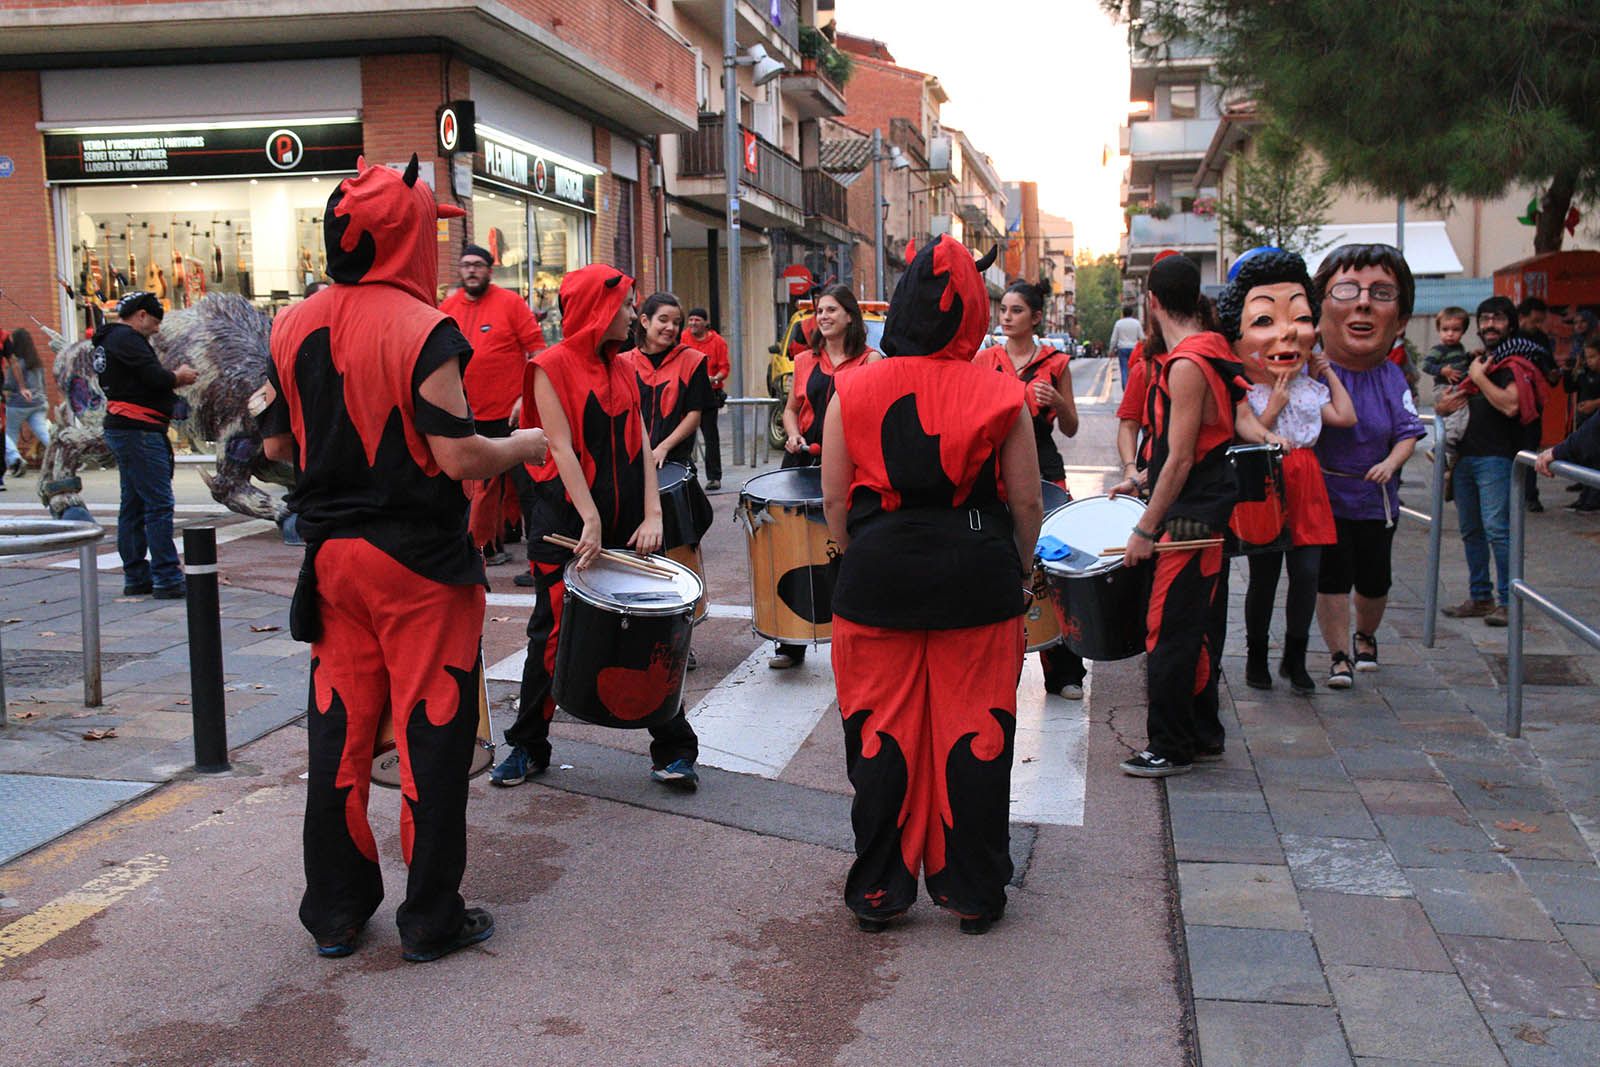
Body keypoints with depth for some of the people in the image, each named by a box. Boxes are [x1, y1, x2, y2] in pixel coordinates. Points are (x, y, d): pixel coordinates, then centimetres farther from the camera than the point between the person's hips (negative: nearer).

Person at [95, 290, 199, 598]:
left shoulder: (108, 340, 21)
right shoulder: (127, 338, -11)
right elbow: (155, 377, -19)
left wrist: (172, 378, 7)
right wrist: (179, 377, 0)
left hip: (122, 430, 11)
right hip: (138, 430, -11)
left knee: (133, 506, 13)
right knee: (159, 504, -10)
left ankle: (136, 578, 17)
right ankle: (167, 579, -11)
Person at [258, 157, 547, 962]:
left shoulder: (294, 326, 3)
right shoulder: (422, 329, -16)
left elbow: (279, 445, 9)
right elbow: (457, 457, -19)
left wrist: (265, 412, 31)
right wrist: (523, 446, -1)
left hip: (333, 556, 6)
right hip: (420, 563, -6)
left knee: (340, 730, 13)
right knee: (431, 731, 4)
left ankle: (334, 911, 23)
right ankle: (431, 918, 13)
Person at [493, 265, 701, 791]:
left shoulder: (625, 368, 11)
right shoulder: (552, 366, -5)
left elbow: (640, 445, 7)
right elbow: (562, 447, -13)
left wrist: (652, 514, -4)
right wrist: (590, 521, -20)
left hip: (625, 520, 4)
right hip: (567, 522, -4)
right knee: (553, 634, 4)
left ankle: (674, 749, 8)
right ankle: (528, 747, 20)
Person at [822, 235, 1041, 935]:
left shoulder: (854, 391, -1)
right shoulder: (1001, 394, -2)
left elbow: (834, 498, 2)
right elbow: (1026, 500, 1)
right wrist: (1019, 569, 17)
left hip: (877, 579, 1)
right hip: (978, 578, 0)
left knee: (881, 739, 10)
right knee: (976, 737, 9)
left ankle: (878, 891, 19)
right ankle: (973, 894, 18)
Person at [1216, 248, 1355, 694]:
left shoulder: (1309, 388, 9)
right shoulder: (1245, 396, -8)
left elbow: (1345, 416, 8)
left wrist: (1328, 372, 13)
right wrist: (1273, 407, -19)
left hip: (1304, 488, 5)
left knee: (1306, 573, -1)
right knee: (1264, 578, 4)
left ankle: (1295, 657, 12)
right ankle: (1257, 655, 18)